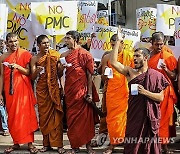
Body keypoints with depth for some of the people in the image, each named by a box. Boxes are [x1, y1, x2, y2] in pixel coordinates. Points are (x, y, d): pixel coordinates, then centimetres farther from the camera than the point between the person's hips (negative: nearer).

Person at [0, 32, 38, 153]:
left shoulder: (25, 54, 1)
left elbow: (29, 72, -1)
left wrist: (18, 67, -18)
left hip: (23, 89, -2)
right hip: (10, 90, 3)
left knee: (26, 114, -3)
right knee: (12, 116, 5)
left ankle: (30, 143, 1)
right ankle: (16, 142, 16)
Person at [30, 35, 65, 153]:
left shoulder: (55, 55, 4)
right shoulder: (35, 59, 3)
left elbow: (60, 73, 9)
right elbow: (33, 77, -2)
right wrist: (37, 71, -19)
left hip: (54, 88, -1)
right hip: (42, 89, 1)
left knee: (56, 115, -3)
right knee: (44, 115, 4)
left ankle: (58, 144, 0)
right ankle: (47, 143, 13)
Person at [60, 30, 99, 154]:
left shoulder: (85, 54, -4)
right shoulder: (64, 55, 10)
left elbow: (90, 75, -7)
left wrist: (90, 93, -11)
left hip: (82, 90, -4)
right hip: (69, 90, 4)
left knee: (86, 117, 2)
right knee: (71, 118, 6)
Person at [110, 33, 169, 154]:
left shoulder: (156, 75, -3)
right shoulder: (131, 72, 3)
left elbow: (160, 98, -5)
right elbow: (113, 62, -8)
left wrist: (145, 92, -17)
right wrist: (118, 43, -6)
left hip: (150, 116, -2)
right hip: (134, 114, 2)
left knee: (149, 144, 6)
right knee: (132, 143, 5)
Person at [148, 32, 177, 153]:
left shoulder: (169, 57, -1)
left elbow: (174, 77, 0)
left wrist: (166, 69, -17)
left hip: (165, 91, -2)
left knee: (164, 117, 1)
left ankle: (164, 144, 9)